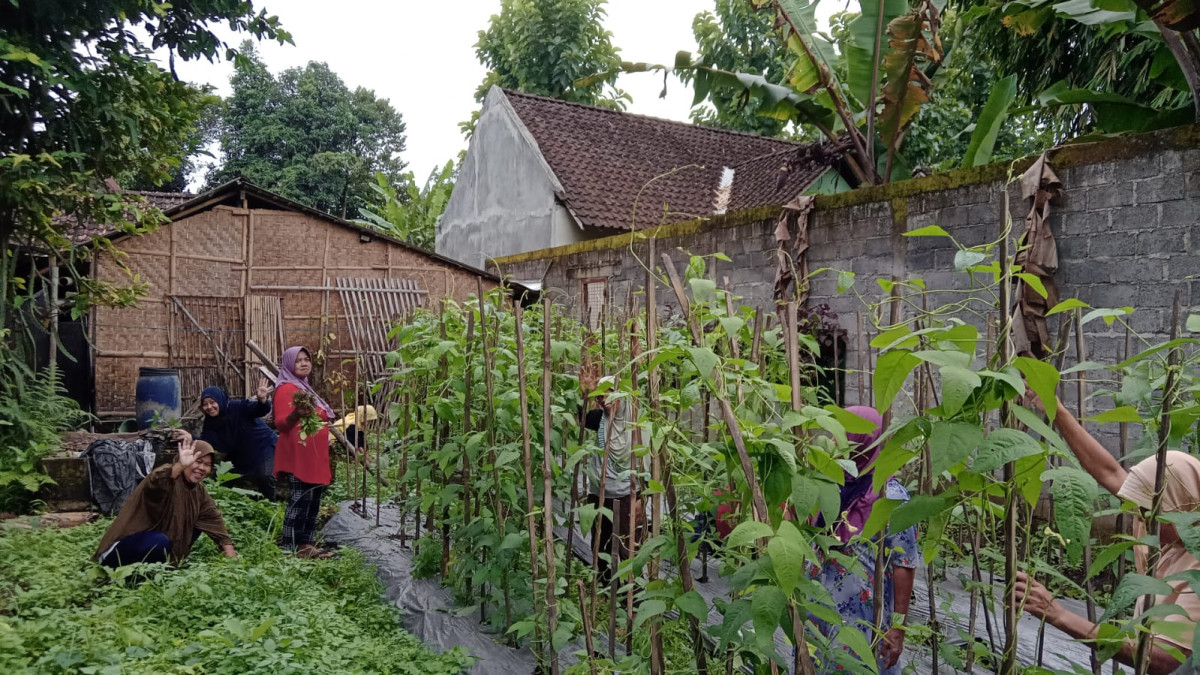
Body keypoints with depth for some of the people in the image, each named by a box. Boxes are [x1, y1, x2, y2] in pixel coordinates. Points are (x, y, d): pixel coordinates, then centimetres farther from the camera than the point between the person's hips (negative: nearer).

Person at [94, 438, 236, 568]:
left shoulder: (198, 489, 3)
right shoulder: (167, 476, -21)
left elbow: (212, 518, 6)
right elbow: (155, 484, -46)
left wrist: (229, 550, -2)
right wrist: (180, 466, -64)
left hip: (157, 543, 8)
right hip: (124, 545, -8)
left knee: (197, 524, 1)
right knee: (160, 542, -34)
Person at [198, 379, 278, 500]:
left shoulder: (238, 407, -20)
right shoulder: (210, 423, -3)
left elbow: (259, 410, -36)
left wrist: (262, 400, -59)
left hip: (264, 446, -7)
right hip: (243, 458, 7)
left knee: (265, 476, -23)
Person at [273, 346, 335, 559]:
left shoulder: (305, 388, 19)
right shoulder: (286, 389, -9)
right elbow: (280, 423, -20)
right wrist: (295, 415, -38)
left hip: (314, 457, 10)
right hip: (298, 457, -10)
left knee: (313, 503, 11)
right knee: (299, 502, -11)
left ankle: (306, 544, 16)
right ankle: (290, 548, -7)